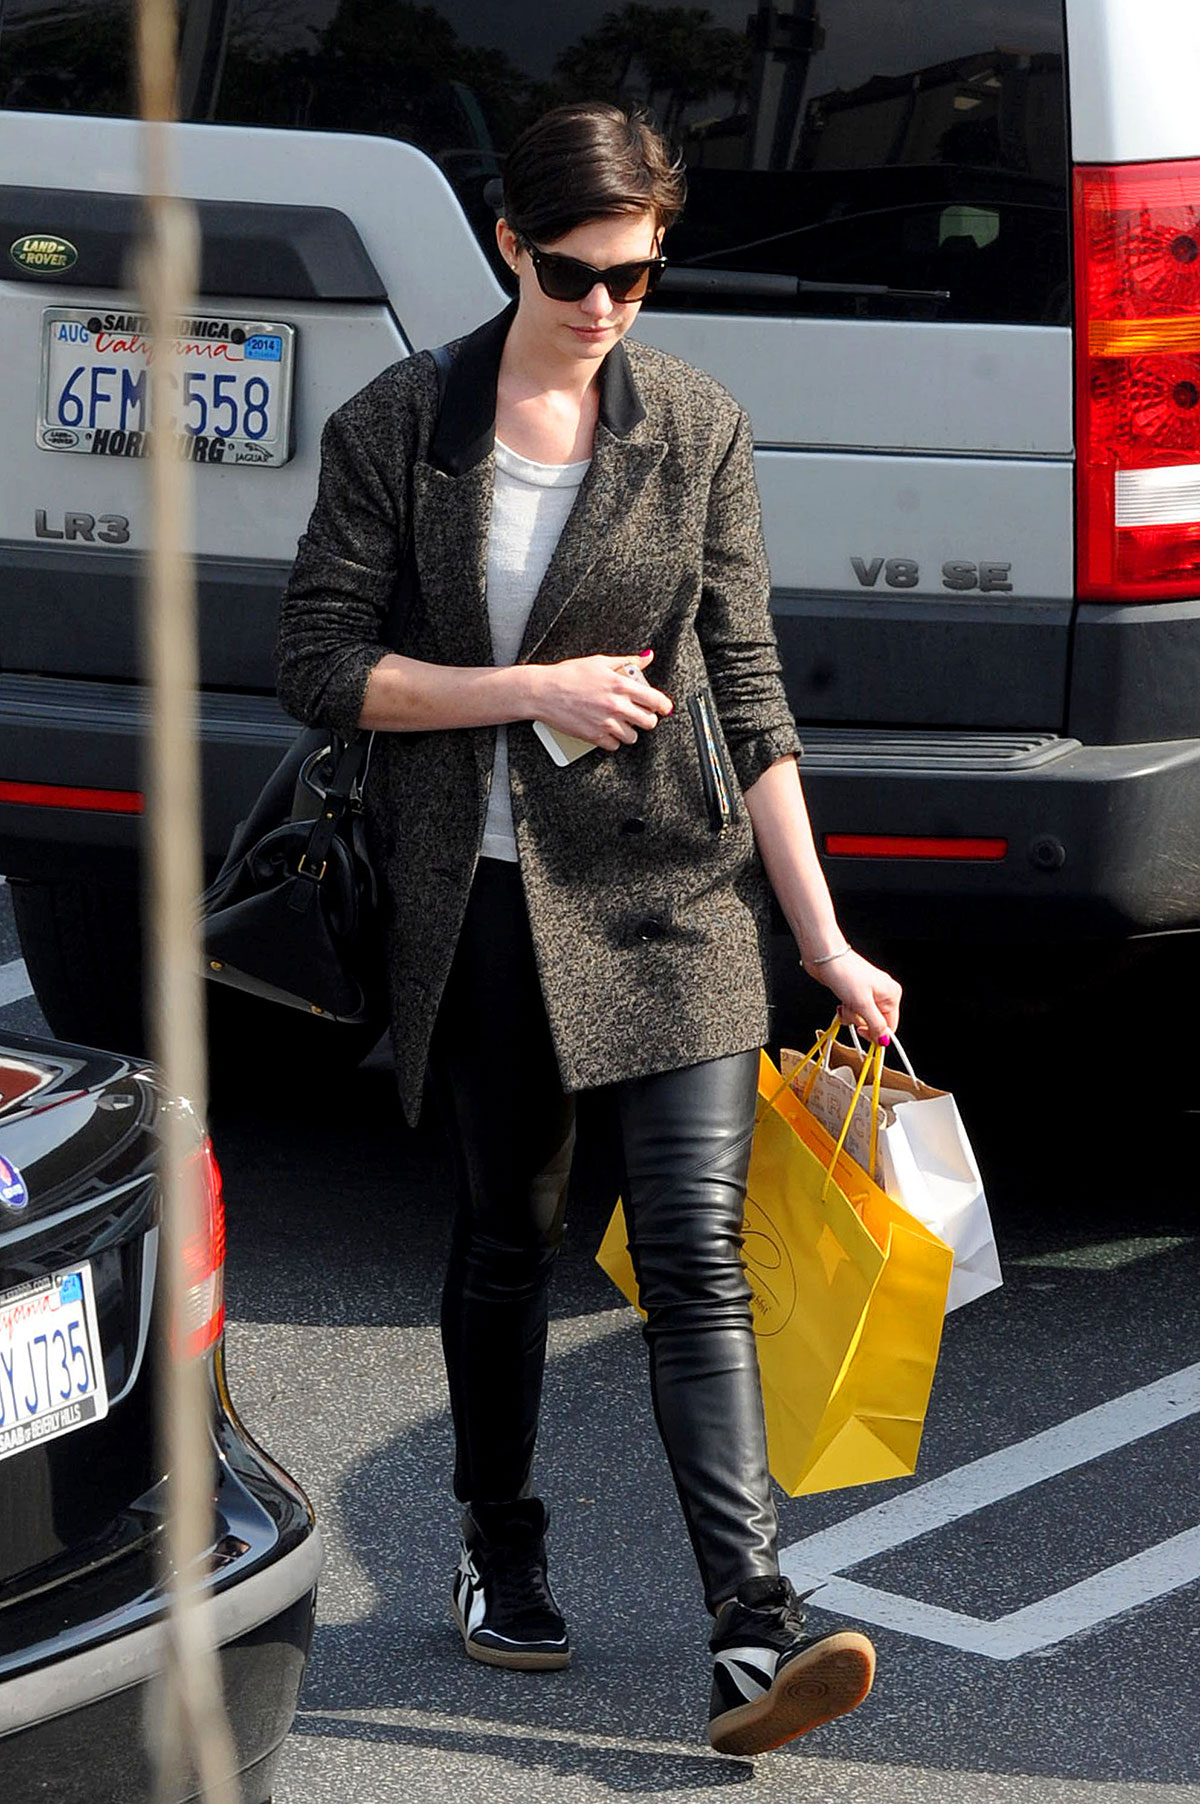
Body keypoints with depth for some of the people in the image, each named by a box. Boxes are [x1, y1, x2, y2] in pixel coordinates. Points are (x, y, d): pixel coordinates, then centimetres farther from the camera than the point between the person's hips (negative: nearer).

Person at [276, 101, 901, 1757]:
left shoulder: (697, 430, 0)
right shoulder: (398, 426, -1)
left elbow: (746, 693, 2)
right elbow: (318, 660, -3)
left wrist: (825, 940, 0)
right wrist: (531, 691, -14)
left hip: (666, 888, -1)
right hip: (475, 892, 1)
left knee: (696, 1255, -8)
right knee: (506, 1232, 14)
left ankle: (756, 1633, -14)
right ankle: (499, 1551, 34)